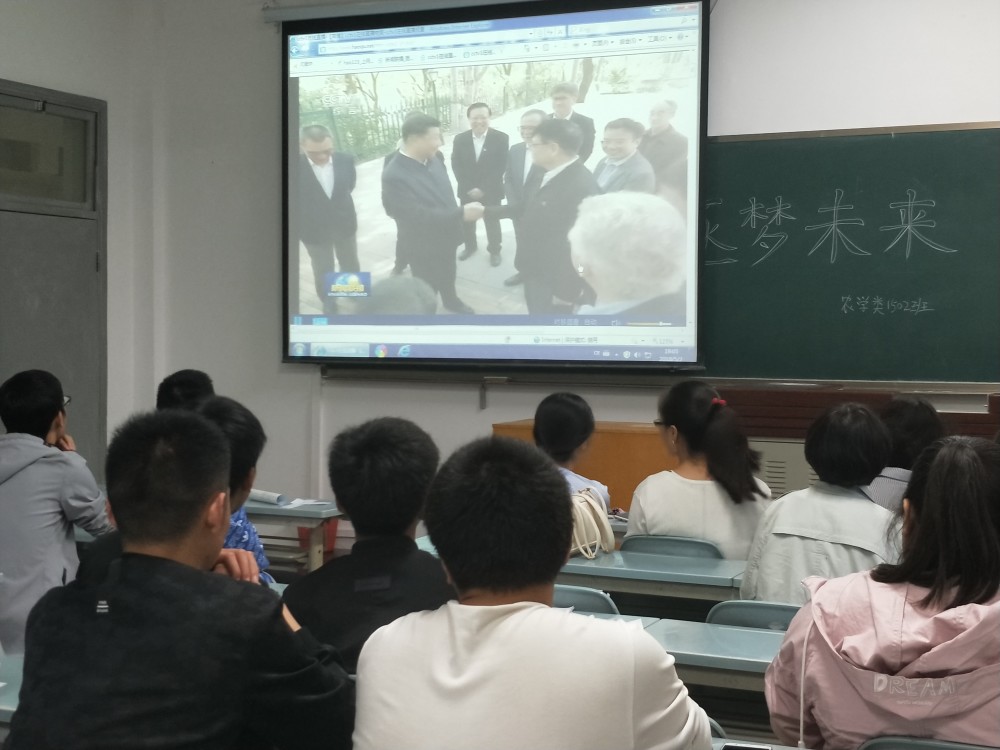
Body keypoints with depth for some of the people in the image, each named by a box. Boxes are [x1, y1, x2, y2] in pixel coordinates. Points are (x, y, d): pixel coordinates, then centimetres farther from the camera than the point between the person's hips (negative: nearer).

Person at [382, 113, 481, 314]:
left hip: (445, 237, 7)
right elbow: (419, 216, -34)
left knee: (448, 274, 31)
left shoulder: (432, 159, -9)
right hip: (424, 248, -7)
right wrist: (461, 214, -35)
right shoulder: (395, 176, -33)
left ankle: (451, 300, 58)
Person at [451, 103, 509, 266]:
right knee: (466, 221, 16)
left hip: (490, 191, -2)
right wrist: (468, 188, -13)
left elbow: (501, 167, -14)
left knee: (492, 222, 12)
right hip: (467, 191, 3)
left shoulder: (501, 138, -13)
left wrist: (483, 189, -17)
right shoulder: (460, 139, -4)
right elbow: (456, 166, -3)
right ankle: (470, 246, 39)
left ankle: (494, 250, 32)